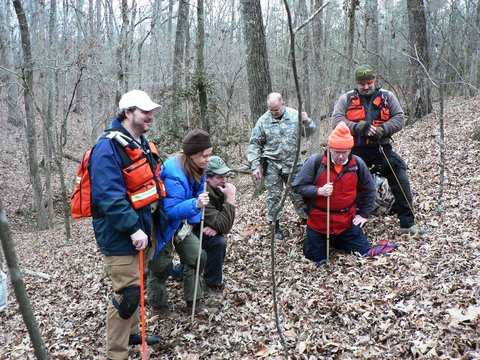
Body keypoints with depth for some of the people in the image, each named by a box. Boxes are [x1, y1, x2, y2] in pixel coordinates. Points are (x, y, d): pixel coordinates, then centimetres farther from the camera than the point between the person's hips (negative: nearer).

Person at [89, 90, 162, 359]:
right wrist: (133, 229, -28)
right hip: (120, 235, -9)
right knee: (128, 293, -4)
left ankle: (132, 333, 40)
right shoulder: (109, 147, -20)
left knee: (137, 285, 21)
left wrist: (148, 224, 18)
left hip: (141, 229, 9)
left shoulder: (142, 144, 10)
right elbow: (109, 196, -27)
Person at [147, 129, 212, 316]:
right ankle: (157, 303, 26)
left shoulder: (196, 168, -8)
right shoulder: (173, 174, -34)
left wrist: (192, 221, -3)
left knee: (198, 256, -2)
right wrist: (195, 204, -49)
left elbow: (197, 194, 5)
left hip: (181, 224, 7)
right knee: (162, 265, 0)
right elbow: (171, 210, -34)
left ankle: (194, 301, 13)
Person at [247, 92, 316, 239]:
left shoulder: (295, 115, -2)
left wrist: (307, 122, -19)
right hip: (272, 165, -1)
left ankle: (306, 219, 29)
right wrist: (255, 166, -7)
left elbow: (309, 132, 3)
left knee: (298, 193, 12)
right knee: (273, 196, 4)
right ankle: (275, 225, 17)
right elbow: (254, 144, -2)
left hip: (293, 164, 1)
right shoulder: (263, 120, -6)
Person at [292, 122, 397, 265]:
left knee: (364, 253, 8)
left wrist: (364, 214, 7)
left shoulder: (358, 164, -6)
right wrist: (319, 191, -26)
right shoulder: (315, 161, -16)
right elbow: (297, 186, -11)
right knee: (317, 261, 9)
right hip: (319, 222, -2)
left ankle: (336, 241, 34)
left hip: (347, 221, 2)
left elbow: (369, 190, 9)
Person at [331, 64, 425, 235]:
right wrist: (358, 127, -22)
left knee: (401, 183, -6)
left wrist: (382, 130, -17)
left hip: (381, 149, 1)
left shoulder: (387, 97, 8)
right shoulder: (346, 99, 5)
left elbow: (399, 118, 1)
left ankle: (408, 224, 4)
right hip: (356, 151, 0)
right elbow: (336, 120, -8)